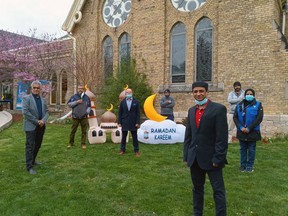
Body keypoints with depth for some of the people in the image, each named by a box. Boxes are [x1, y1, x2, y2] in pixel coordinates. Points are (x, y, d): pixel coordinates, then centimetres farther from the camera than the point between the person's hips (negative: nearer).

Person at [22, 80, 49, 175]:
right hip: (31, 126, -6)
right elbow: (25, 112, -15)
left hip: (41, 126, 6)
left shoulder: (43, 100, 13)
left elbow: (46, 111, 10)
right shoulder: (26, 98, -5)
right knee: (30, 146, -3)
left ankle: (32, 160, 32)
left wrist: (43, 120, -10)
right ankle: (29, 166, 3)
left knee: (37, 145, 15)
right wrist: (36, 121, -15)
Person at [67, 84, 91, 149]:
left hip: (84, 117, 1)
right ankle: (71, 143, 18)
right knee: (73, 131, 5)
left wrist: (87, 111, -5)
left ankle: (83, 144, 13)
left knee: (84, 131, 4)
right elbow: (69, 104, 0)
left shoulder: (87, 97, 10)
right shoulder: (74, 97, 6)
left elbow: (89, 106, 14)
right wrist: (76, 102, -11)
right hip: (75, 117, -1)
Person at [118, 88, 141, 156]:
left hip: (133, 123, -1)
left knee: (135, 137, 5)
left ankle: (136, 151, 13)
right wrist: (119, 122, -1)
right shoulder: (122, 102, 3)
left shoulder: (136, 102, -1)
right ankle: (122, 150, 21)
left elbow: (138, 113, -2)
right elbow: (120, 113, 4)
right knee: (123, 137, 9)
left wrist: (138, 122, -7)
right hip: (124, 123, 1)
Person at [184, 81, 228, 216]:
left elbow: (222, 137, -13)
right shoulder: (191, 110, 9)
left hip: (211, 158, -6)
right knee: (197, 189, 18)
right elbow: (188, 135, 11)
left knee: (218, 191, 4)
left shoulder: (219, 109, -10)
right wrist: (186, 156, 7)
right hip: (194, 158, 6)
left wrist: (218, 158, -16)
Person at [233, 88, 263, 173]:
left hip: (253, 132, -2)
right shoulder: (239, 105, 6)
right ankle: (243, 165, 22)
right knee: (243, 149, 11)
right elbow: (235, 117, 2)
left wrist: (249, 128, -15)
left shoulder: (258, 105, 0)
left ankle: (250, 166, 17)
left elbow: (259, 118, -9)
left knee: (251, 149, 6)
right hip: (241, 131, 2)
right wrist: (241, 127, -13)